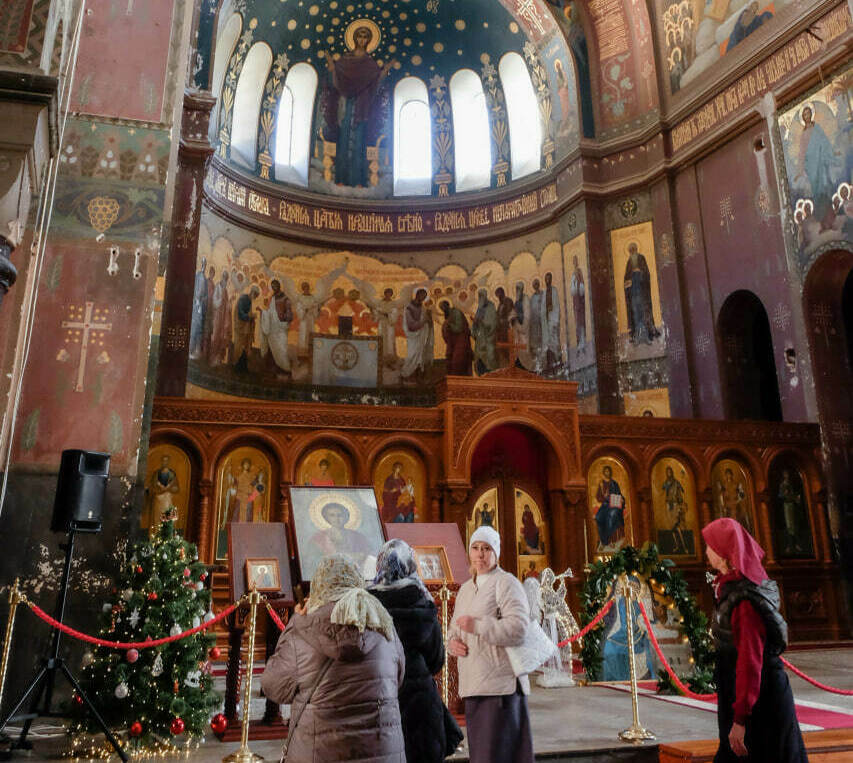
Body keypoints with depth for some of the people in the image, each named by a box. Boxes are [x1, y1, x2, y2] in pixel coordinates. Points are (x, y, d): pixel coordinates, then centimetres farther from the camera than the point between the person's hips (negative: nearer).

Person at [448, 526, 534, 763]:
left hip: (500, 684, -8)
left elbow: (518, 628, -19)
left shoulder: (506, 583, -7)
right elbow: (455, 629, 24)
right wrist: (453, 642, 2)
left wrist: (476, 625, -18)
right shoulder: (465, 588, 17)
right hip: (473, 686, 8)